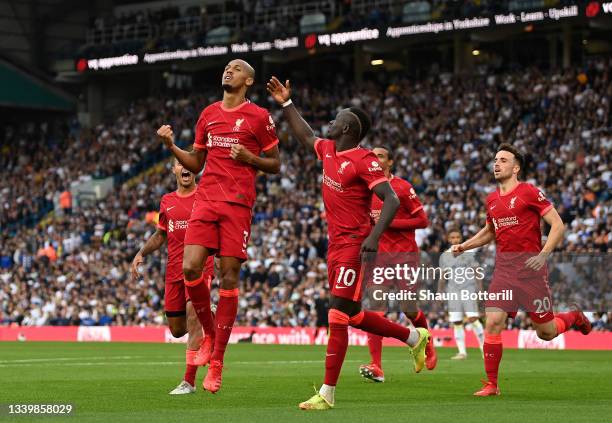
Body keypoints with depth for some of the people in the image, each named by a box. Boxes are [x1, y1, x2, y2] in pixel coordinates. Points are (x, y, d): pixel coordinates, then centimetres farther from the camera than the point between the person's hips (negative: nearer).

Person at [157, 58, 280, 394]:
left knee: (229, 276, -5)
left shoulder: (259, 116, 3)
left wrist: (249, 158, -11)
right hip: (206, 200, 4)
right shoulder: (208, 114, 17)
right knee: (190, 268, -13)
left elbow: (275, 165, 7)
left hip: (238, 203, -4)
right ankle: (209, 331, 12)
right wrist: (171, 146, 7)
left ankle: (217, 362, 0)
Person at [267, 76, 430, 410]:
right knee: (352, 316, 13)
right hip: (336, 245, 9)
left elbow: (391, 201, -18)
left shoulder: (364, 161, -14)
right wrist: (286, 104, 32)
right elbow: (305, 136, 32)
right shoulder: (328, 150, 11)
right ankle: (414, 338, 31)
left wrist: (374, 236, -28)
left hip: (353, 247, -9)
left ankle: (327, 394, -8)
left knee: (338, 317, -10)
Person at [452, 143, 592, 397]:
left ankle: (575, 317, 37)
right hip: (503, 268, 5)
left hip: (530, 266, -5)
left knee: (546, 332, 3)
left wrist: (543, 254, -19)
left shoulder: (529, 193, -8)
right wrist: (463, 246, 15)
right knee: (493, 323, -11)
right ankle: (491, 385, -3)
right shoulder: (491, 200, 11)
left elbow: (558, 225, -9)